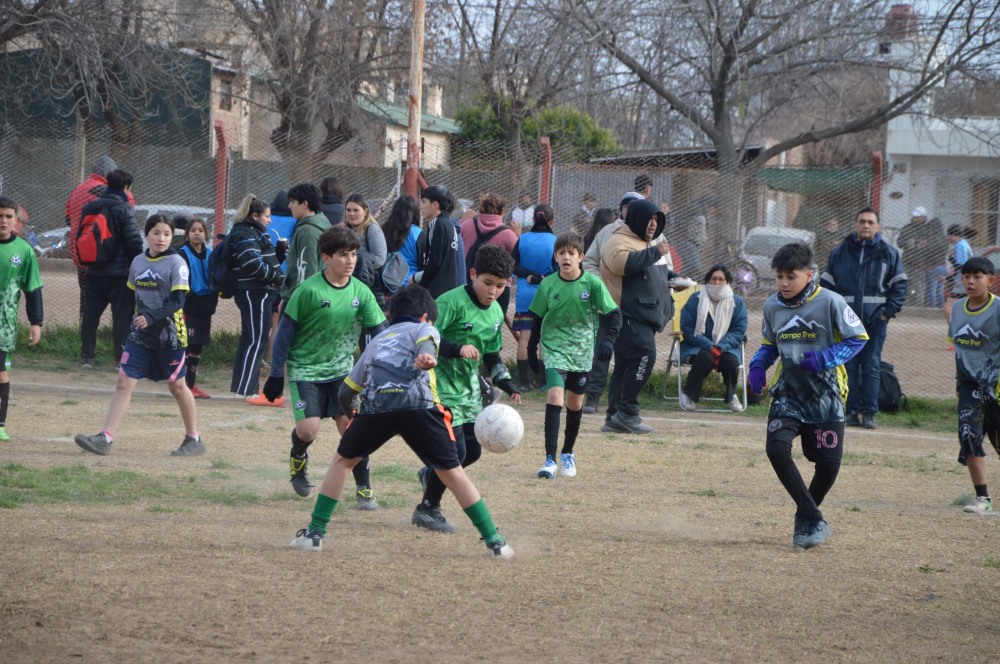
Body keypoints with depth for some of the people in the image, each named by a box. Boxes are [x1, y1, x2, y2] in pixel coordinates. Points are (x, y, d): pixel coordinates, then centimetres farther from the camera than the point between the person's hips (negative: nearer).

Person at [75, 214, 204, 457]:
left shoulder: (176, 263, -8)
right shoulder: (138, 262, 8)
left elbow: (178, 301, -16)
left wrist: (151, 317, -25)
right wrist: (138, 319, 13)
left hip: (169, 335, -5)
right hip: (140, 334, 5)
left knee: (177, 386, 6)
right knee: (124, 382, -5)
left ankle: (194, 440, 22)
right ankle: (105, 439, -10)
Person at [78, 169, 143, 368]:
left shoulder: (89, 207, 8)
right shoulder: (124, 209, -13)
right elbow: (134, 241, -16)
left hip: (94, 271, 6)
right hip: (120, 272, -6)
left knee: (91, 314, 11)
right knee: (122, 314, -1)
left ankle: (87, 357, 13)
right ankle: (122, 357, -3)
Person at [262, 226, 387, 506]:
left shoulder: (360, 292, -3)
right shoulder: (308, 290, -14)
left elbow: (378, 332, 2)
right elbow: (286, 330, -8)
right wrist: (276, 374, -7)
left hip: (342, 370, 3)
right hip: (305, 370, -3)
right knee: (308, 428, -14)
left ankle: (365, 490, 2)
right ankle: (298, 457, 22)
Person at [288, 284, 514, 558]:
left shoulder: (377, 341, 37)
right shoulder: (425, 329, 26)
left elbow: (345, 393, 36)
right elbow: (426, 343, -2)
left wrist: (354, 417, 53)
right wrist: (427, 357, -23)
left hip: (374, 403, 2)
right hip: (417, 403, -2)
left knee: (343, 460, 24)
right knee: (452, 471, 8)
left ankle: (315, 533, 20)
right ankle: (494, 541, 9)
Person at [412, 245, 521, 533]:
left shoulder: (496, 313, 7)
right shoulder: (451, 302, -18)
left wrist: (507, 384, 7)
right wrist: (457, 349, -36)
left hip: (469, 388, 8)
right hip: (443, 387, -8)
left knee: (473, 450, 9)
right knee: (455, 450, -12)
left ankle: (430, 474, 38)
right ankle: (427, 509, 6)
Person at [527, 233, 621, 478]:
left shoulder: (593, 283, -8)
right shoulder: (548, 285, -5)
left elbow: (613, 314, -4)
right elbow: (537, 318, 7)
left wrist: (609, 339, -19)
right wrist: (532, 348, 10)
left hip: (582, 350, 1)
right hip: (555, 348, -1)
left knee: (575, 403, 12)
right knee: (555, 396, -19)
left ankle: (568, 454, 33)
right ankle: (550, 460, -21)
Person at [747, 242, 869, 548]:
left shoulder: (829, 302, -11)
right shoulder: (772, 305, 3)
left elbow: (858, 338, -6)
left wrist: (826, 358, -20)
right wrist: (758, 365, -3)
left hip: (825, 396, -3)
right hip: (788, 393, 3)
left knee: (829, 462, -2)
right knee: (777, 447, -20)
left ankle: (806, 517, 27)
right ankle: (813, 519, -8)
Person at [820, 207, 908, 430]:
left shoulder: (888, 253, 5)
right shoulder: (840, 252, 8)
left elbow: (901, 284, 6)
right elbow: (826, 283, 11)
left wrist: (889, 311, -4)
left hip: (875, 319, -1)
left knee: (871, 366, -2)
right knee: (848, 366, 1)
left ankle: (869, 412, 0)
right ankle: (851, 411, 5)